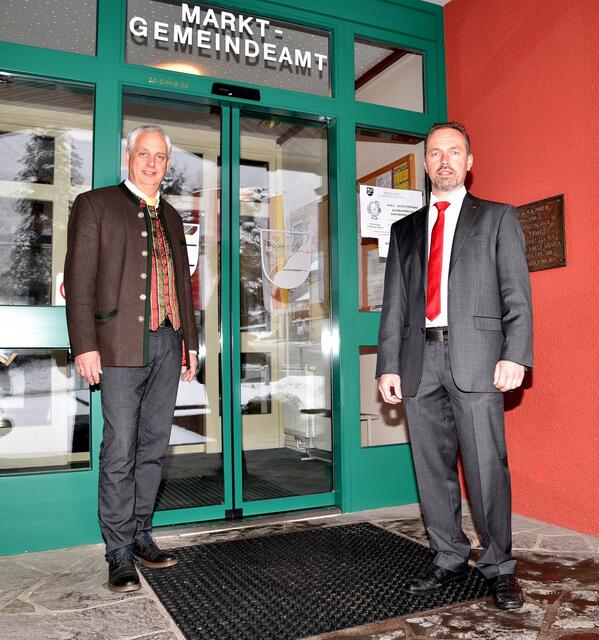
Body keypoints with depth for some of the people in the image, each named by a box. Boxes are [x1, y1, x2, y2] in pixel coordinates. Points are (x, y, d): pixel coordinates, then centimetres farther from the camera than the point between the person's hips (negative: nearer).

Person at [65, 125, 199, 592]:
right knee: (120, 453, -3)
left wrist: (190, 342, 16)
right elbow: (79, 279, -5)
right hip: (122, 345, -5)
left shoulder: (171, 217, 19)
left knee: (153, 448, 10)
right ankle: (120, 553, 9)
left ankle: (141, 535, 22)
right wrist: (85, 346, -13)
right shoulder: (95, 204, 3)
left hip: (167, 346, 6)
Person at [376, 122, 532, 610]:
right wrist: (388, 365, 5)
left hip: (476, 356, -3)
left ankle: (499, 566, 13)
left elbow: (516, 294, 1)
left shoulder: (498, 218, 10)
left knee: (486, 466, -4)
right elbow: (394, 303, 13)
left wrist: (515, 354, -12)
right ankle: (450, 560, 22)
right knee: (432, 468, 8)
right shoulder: (405, 229, 19)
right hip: (419, 359, 4)